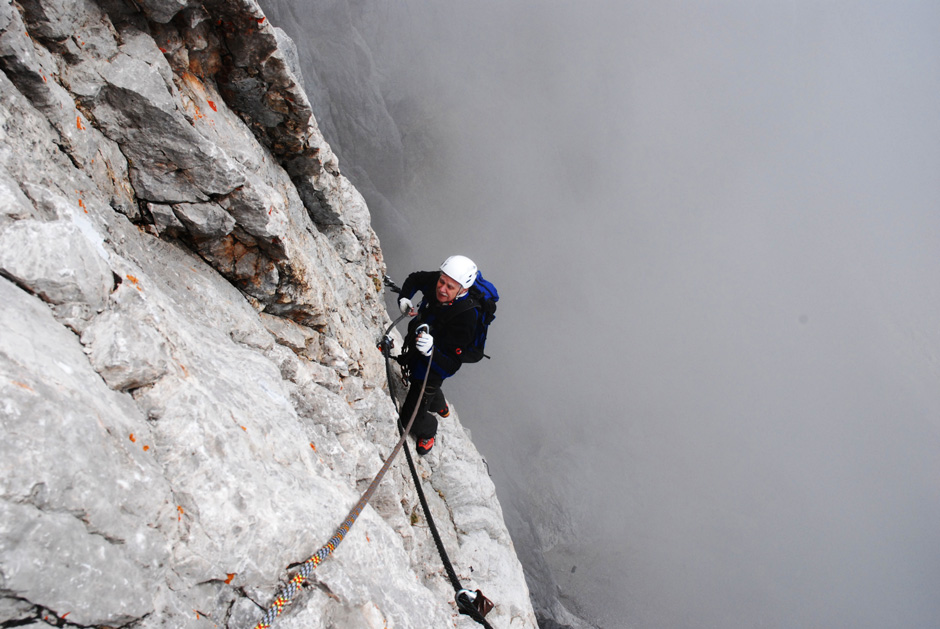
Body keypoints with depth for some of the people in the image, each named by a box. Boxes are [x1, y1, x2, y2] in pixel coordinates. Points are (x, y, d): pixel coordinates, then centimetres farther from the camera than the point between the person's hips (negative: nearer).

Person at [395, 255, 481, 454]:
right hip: (414, 351, 7)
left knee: (411, 418, 2)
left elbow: (450, 367, -39)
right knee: (415, 380, 37)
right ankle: (439, 407, 69)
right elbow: (415, 278, 3)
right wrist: (404, 297, -15)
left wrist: (431, 350, -56)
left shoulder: (465, 317, -41)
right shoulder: (434, 281, -24)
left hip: (434, 365, -7)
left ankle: (427, 432, 39)